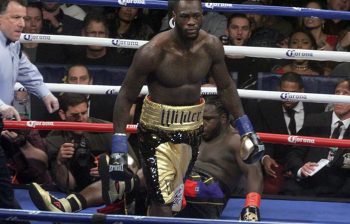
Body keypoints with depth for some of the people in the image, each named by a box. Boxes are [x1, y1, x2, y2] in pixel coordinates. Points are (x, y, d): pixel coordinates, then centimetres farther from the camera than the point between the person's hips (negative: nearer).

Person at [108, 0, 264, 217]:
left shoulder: (211, 46, -7)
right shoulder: (153, 52, -20)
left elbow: (226, 87, 9)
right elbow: (126, 97, -13)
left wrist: (246, 130, 9)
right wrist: (119, 146, -19)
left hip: (192, 129, 5)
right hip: (157, 131, -5)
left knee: (174, 196, 16)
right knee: (163, 203, -14)